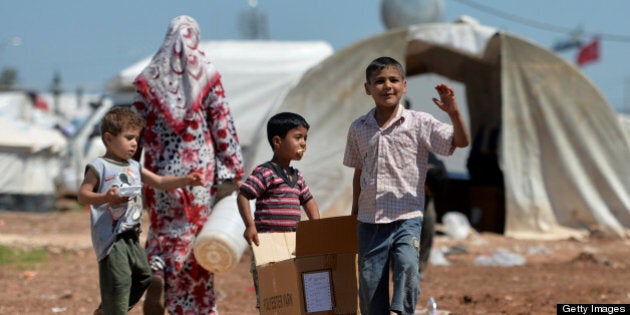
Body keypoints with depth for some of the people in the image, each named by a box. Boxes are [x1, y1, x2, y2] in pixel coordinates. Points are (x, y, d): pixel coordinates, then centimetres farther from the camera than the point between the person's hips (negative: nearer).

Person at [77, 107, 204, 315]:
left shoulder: (134, 167, 15)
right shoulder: (99, 167, -7)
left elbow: (160, 182, 14)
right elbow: (82, 195, -10)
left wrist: (186, 180, 0)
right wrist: (106, 198, -27)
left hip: (131, 236, 9)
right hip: (110, 237, -9)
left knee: (142, 275, 16)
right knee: (118, 280, -11)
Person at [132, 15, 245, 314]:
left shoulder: (148, 77, 1)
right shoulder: (208, 75, -3)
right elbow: (222, 124, -4)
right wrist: (234, 169, 0)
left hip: (162, 166, 1)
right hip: (200, 165, -1)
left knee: (163, 228, 13)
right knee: (198, 231, 6)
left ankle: (157, 271, -16)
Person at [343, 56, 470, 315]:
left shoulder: (419, 123, -3)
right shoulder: (358, 128, 7)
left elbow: (461, 141, -11)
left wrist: (453, 112, -28)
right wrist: (354, 213, 20)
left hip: (407, 218, -3)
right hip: (369, 221, 3)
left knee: (407, 265, -30)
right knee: (369, 284, 5)